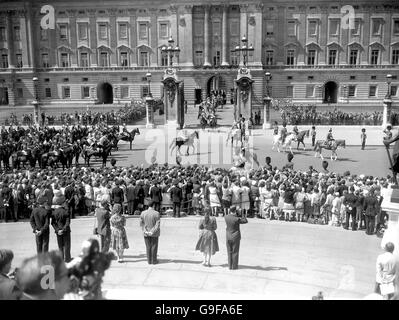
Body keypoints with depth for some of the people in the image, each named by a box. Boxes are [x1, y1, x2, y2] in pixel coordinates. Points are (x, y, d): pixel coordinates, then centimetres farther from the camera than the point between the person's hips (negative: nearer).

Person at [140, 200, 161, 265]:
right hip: (154, 233, -2)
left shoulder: (143, 213, -5)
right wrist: (152, 232, -12)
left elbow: (141, 223, -3)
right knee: (154, 247, 9)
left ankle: (149, 261, 17)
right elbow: (158, 225, -16)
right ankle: (154, 261, 15)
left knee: (148, 247, 12)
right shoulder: (157, 213, -14)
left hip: (146, 233, 3)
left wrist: (145, 231, -5)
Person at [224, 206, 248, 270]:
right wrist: (242, 216, 5)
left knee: (229, 252, 11)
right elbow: (246, 221, -4)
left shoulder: (226, 217, -8)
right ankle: (234, 266, 11)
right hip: (235, 237, -4)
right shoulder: (237, 219, -20)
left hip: (228, 237, 4)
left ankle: (230, 266, 13)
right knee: (235, 252, 7)